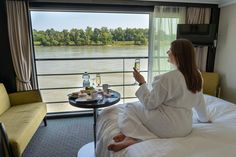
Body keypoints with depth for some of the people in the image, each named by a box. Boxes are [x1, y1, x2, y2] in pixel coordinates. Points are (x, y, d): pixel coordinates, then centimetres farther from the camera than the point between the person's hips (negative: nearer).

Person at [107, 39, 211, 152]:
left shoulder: (168, 78, -21)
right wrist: (205, 119, 30)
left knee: (129, 107, 8)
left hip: (167, 126, -8)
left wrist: (141, 83, -5)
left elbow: (150, 104, -15)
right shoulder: (197, 75, 2)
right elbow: (200, 101, 14)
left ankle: (132, 138, -13)